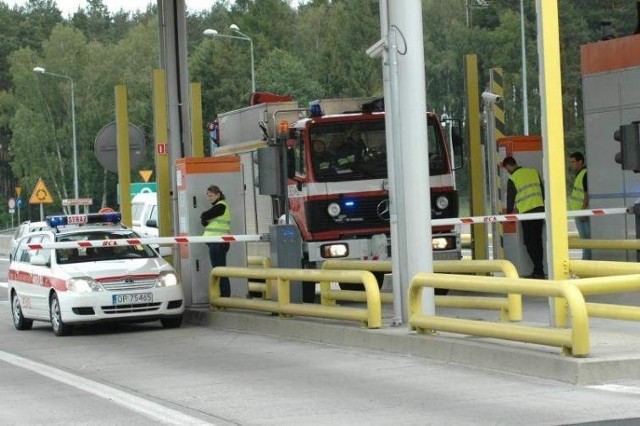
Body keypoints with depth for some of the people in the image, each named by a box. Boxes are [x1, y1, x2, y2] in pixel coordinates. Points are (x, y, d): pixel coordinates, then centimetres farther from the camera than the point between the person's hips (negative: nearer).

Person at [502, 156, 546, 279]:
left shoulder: (512, 179, -5)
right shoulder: (533, 171, 11)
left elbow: (510, 198, 2)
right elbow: (542, 191, 15)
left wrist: (509, 213, 18)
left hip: (526, 212, -6)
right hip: (540, 209, 6)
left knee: (530, 242, 0)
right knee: (538, 240, 11)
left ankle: (538, 271, -7)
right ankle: (538, 270, 12)